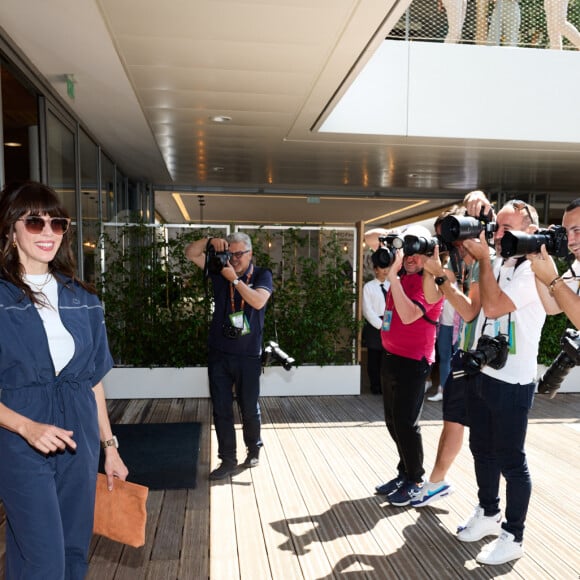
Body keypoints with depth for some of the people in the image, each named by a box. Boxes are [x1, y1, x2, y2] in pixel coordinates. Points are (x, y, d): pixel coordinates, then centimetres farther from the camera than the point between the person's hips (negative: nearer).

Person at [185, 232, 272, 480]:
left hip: (249, 355, -2)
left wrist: (234, 279, -20)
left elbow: (258, 301, -20)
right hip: (219, 354, 3)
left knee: (250, 407, 11)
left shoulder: (262, 275, -2)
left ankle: (254, 449, 35)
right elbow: (190, 253, 5)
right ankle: (228, 459, 19)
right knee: (221, 409, 6)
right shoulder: (220, 271, 6)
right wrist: (211, 242, -11)